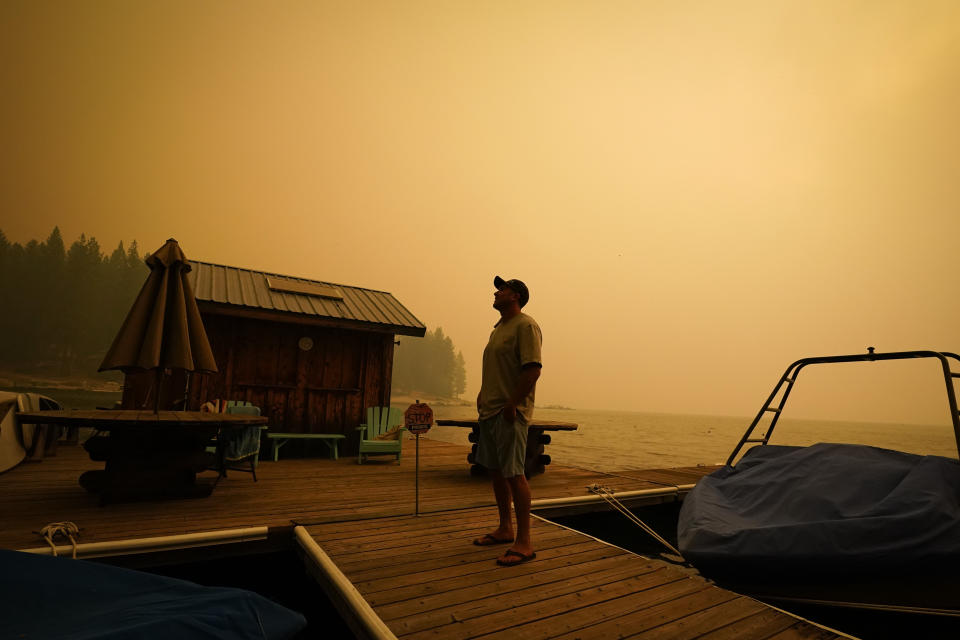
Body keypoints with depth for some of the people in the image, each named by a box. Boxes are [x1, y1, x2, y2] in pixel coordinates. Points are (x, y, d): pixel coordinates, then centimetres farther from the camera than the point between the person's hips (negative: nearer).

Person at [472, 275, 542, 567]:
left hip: (510, 413, -9)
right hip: (490, 411, 10)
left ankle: (524, 543, 3)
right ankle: (505, 529, 28)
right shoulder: (499, 326, 19)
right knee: (495, 470, 14)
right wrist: (483, 396, 14)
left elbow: (533, 369, -20)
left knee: (514, 473, -7)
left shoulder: (526, 326, -11)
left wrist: (511, 404, -21)